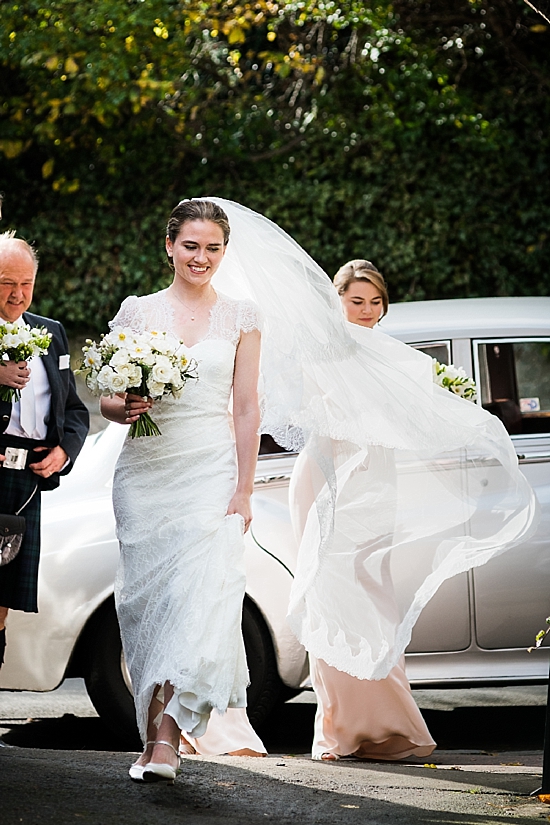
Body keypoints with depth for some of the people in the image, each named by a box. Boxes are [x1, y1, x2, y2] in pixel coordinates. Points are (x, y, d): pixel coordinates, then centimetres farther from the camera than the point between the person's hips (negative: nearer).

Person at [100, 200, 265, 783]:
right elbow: (108, 398, 10)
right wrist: (123, 407, -15)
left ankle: (164, 738, -21)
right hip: (145, 471, 2)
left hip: (211, 471, -1)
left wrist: (244, 491, -1)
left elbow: (246, 409, 6)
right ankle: (159, 731, 9)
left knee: (201, 593, -16)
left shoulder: (239, 318, 7)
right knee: (146, 597, 0)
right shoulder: (137, 312, 8)